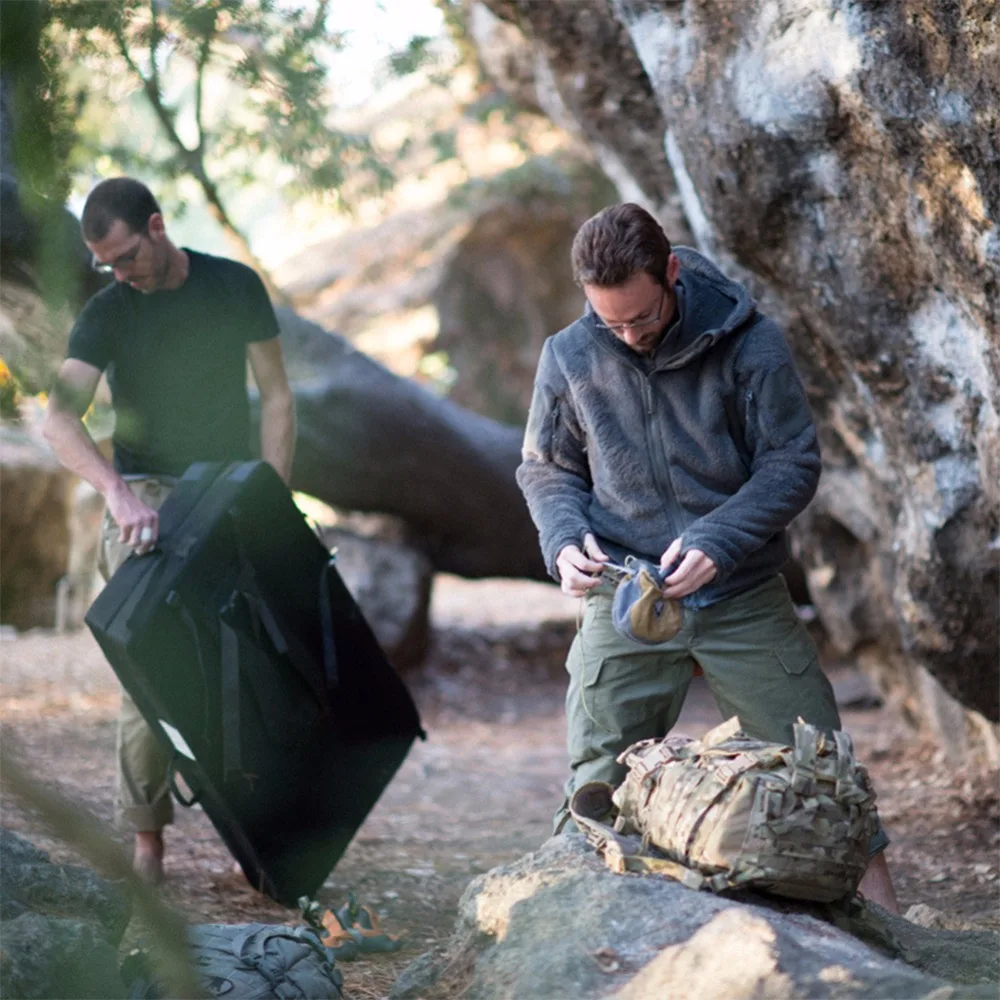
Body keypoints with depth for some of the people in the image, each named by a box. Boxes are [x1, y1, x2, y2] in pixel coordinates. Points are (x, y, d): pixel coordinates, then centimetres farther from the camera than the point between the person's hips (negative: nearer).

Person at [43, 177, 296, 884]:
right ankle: (147, 839, -4)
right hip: (146, 500, -1)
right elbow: (60, 420, -15)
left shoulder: (235, 288, 4)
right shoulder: (107, 314, -1)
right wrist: (118, 494, -32)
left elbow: (276, 395, 8)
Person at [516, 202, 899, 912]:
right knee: (597, 781, 1)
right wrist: (565, 539, -11)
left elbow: (794, 463, -6)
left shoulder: (749, 343, -10)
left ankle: (878, 902, 15)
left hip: (743, 595, -1)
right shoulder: (570, 358, -3)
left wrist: (716, 540, -20)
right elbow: (546, 469, 10)